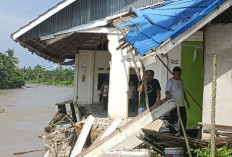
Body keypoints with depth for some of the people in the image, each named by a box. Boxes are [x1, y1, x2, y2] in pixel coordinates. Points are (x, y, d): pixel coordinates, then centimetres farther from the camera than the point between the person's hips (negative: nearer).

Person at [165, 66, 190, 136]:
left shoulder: (181, 80, 16)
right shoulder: (170, 81, -6)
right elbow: (167, 91, -15)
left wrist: (187, 101, 23)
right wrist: (168, 95, -38)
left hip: (181, 104, 7)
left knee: (184, 119, 9)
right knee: (172, 120, 0)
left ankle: (182, 134, 20)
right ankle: (171, 134, 8)